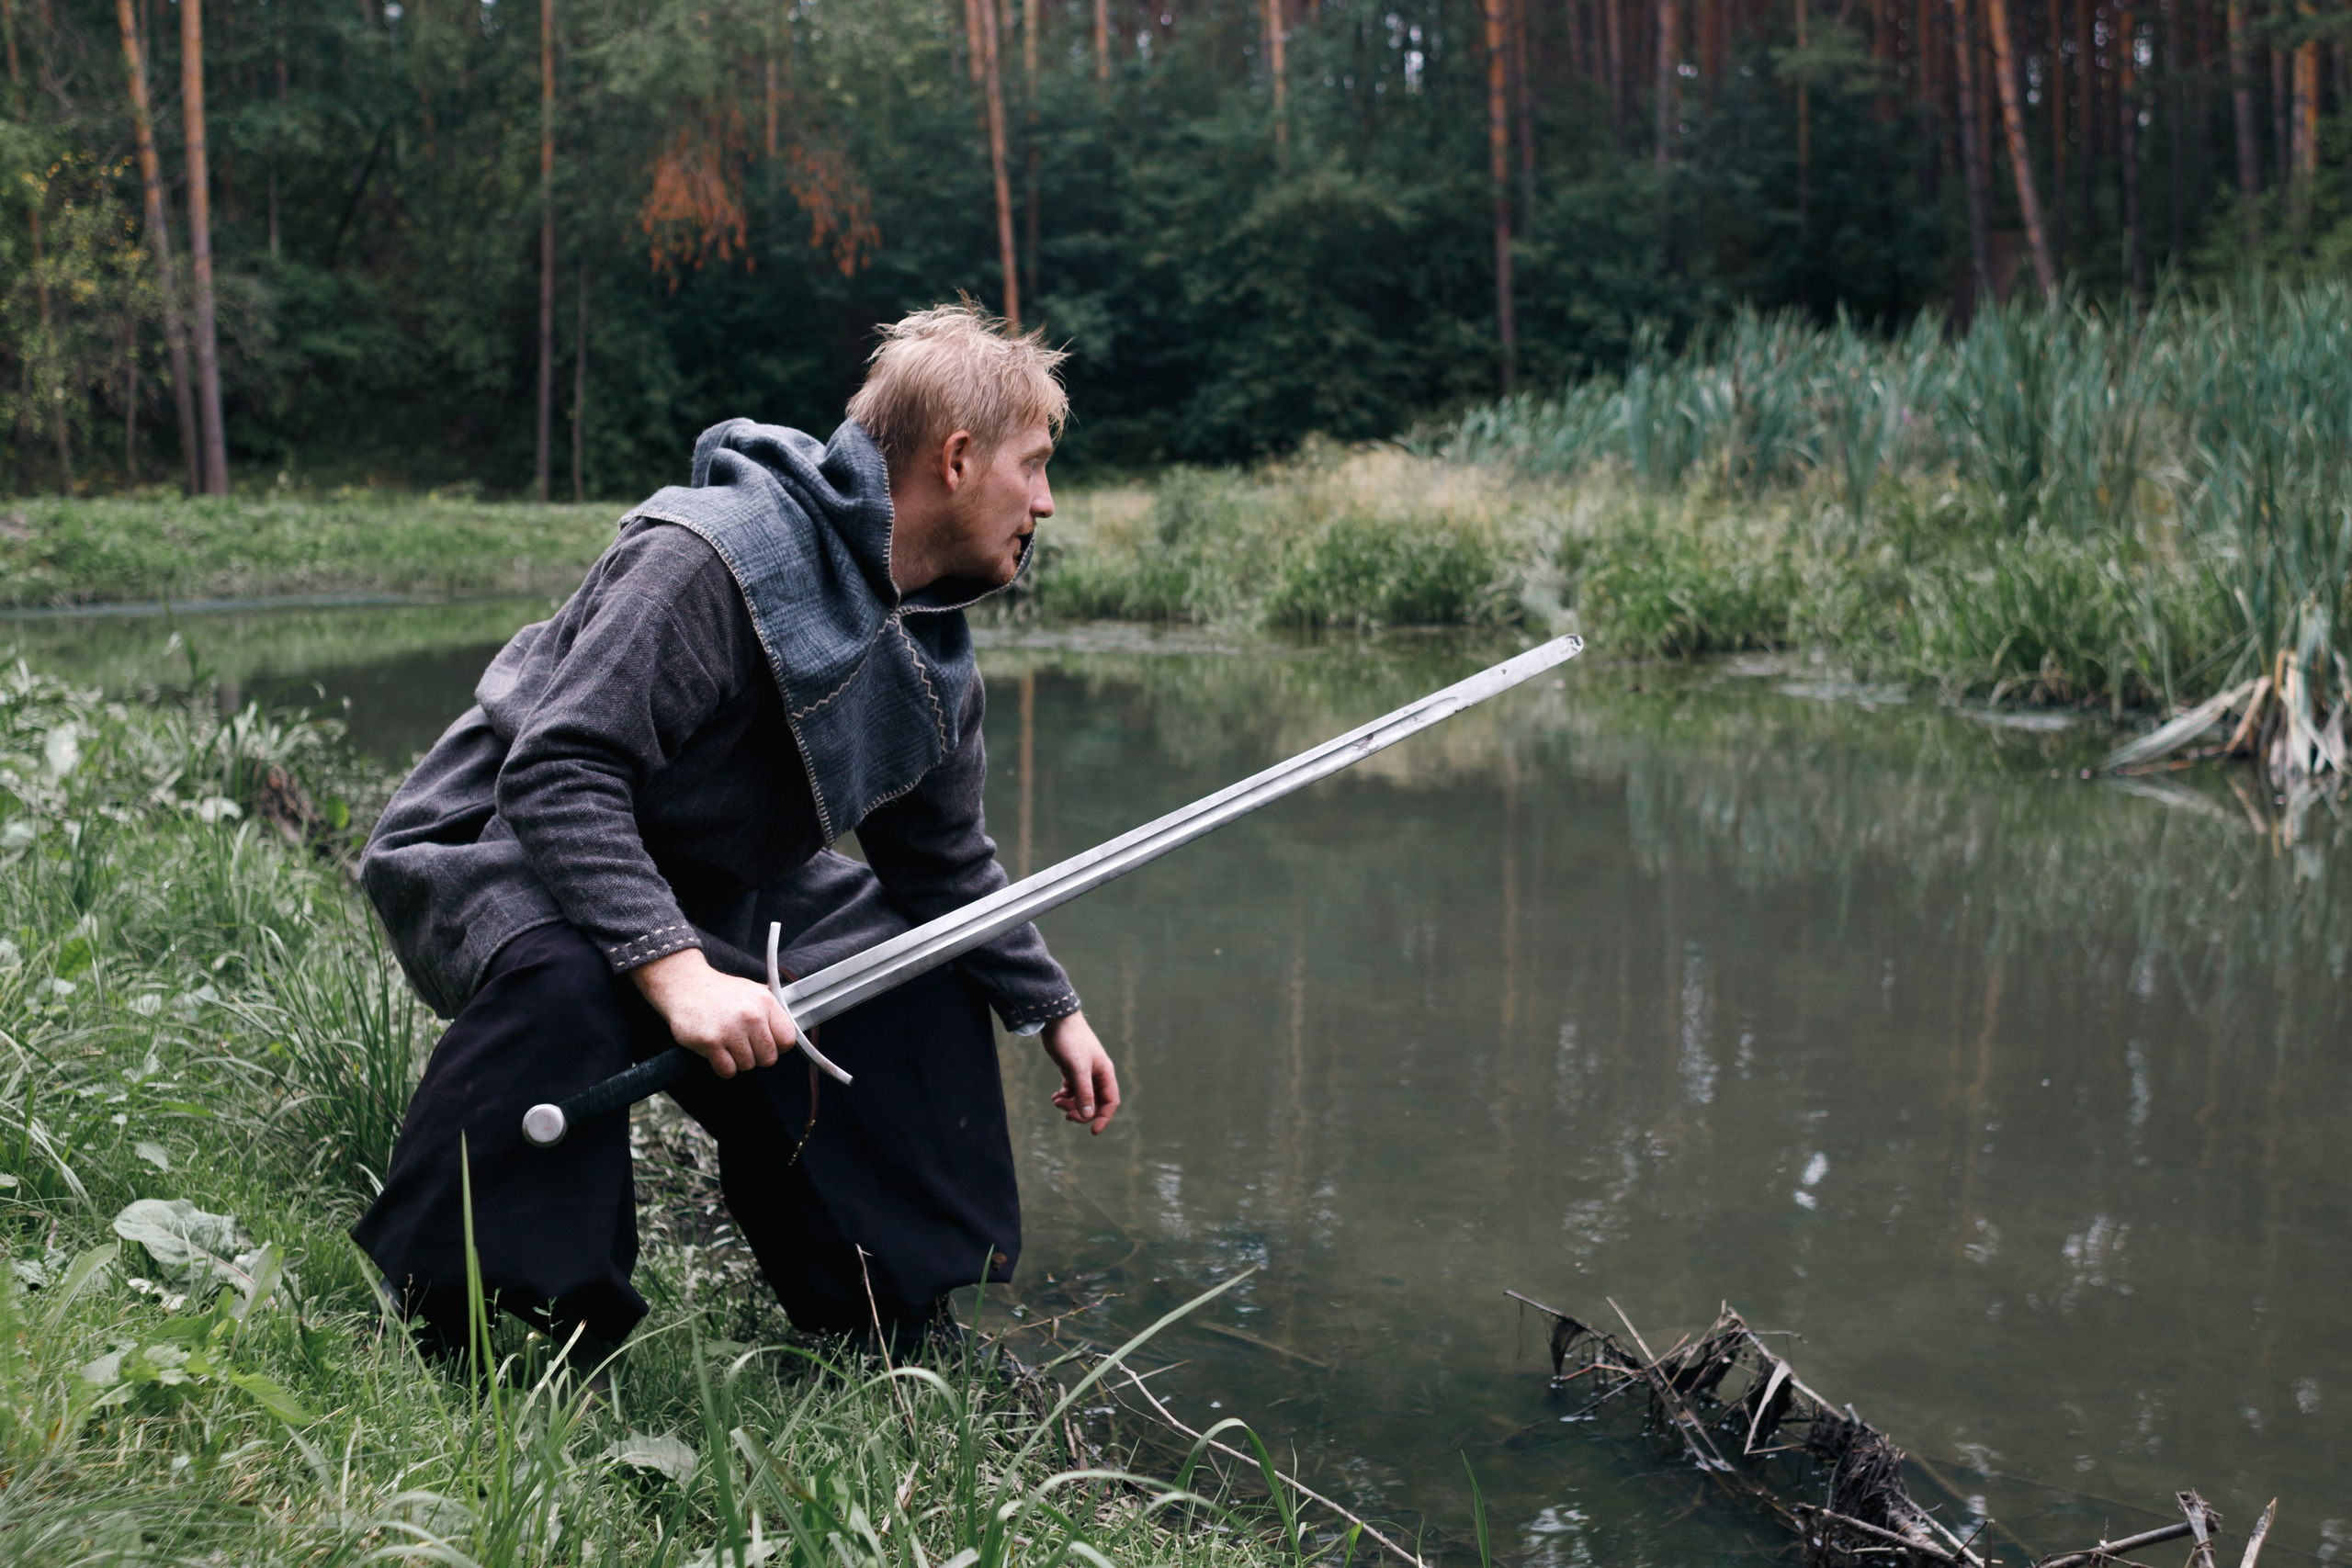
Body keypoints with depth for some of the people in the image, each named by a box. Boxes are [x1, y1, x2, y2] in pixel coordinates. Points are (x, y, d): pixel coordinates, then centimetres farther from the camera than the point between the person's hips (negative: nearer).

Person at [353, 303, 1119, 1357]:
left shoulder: (933, 653, 1)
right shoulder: (712, 559, -27)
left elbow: (946, 862, 14)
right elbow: (557, 774, -34)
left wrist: (1052, 1012, 13)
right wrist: (676, 969, -43)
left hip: (698, 888, 9)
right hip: (488, 856, -9)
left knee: (924, 965, 4)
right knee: (563, 974, -41)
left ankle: (886, 1315, 14)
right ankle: (441, 1331, -25)